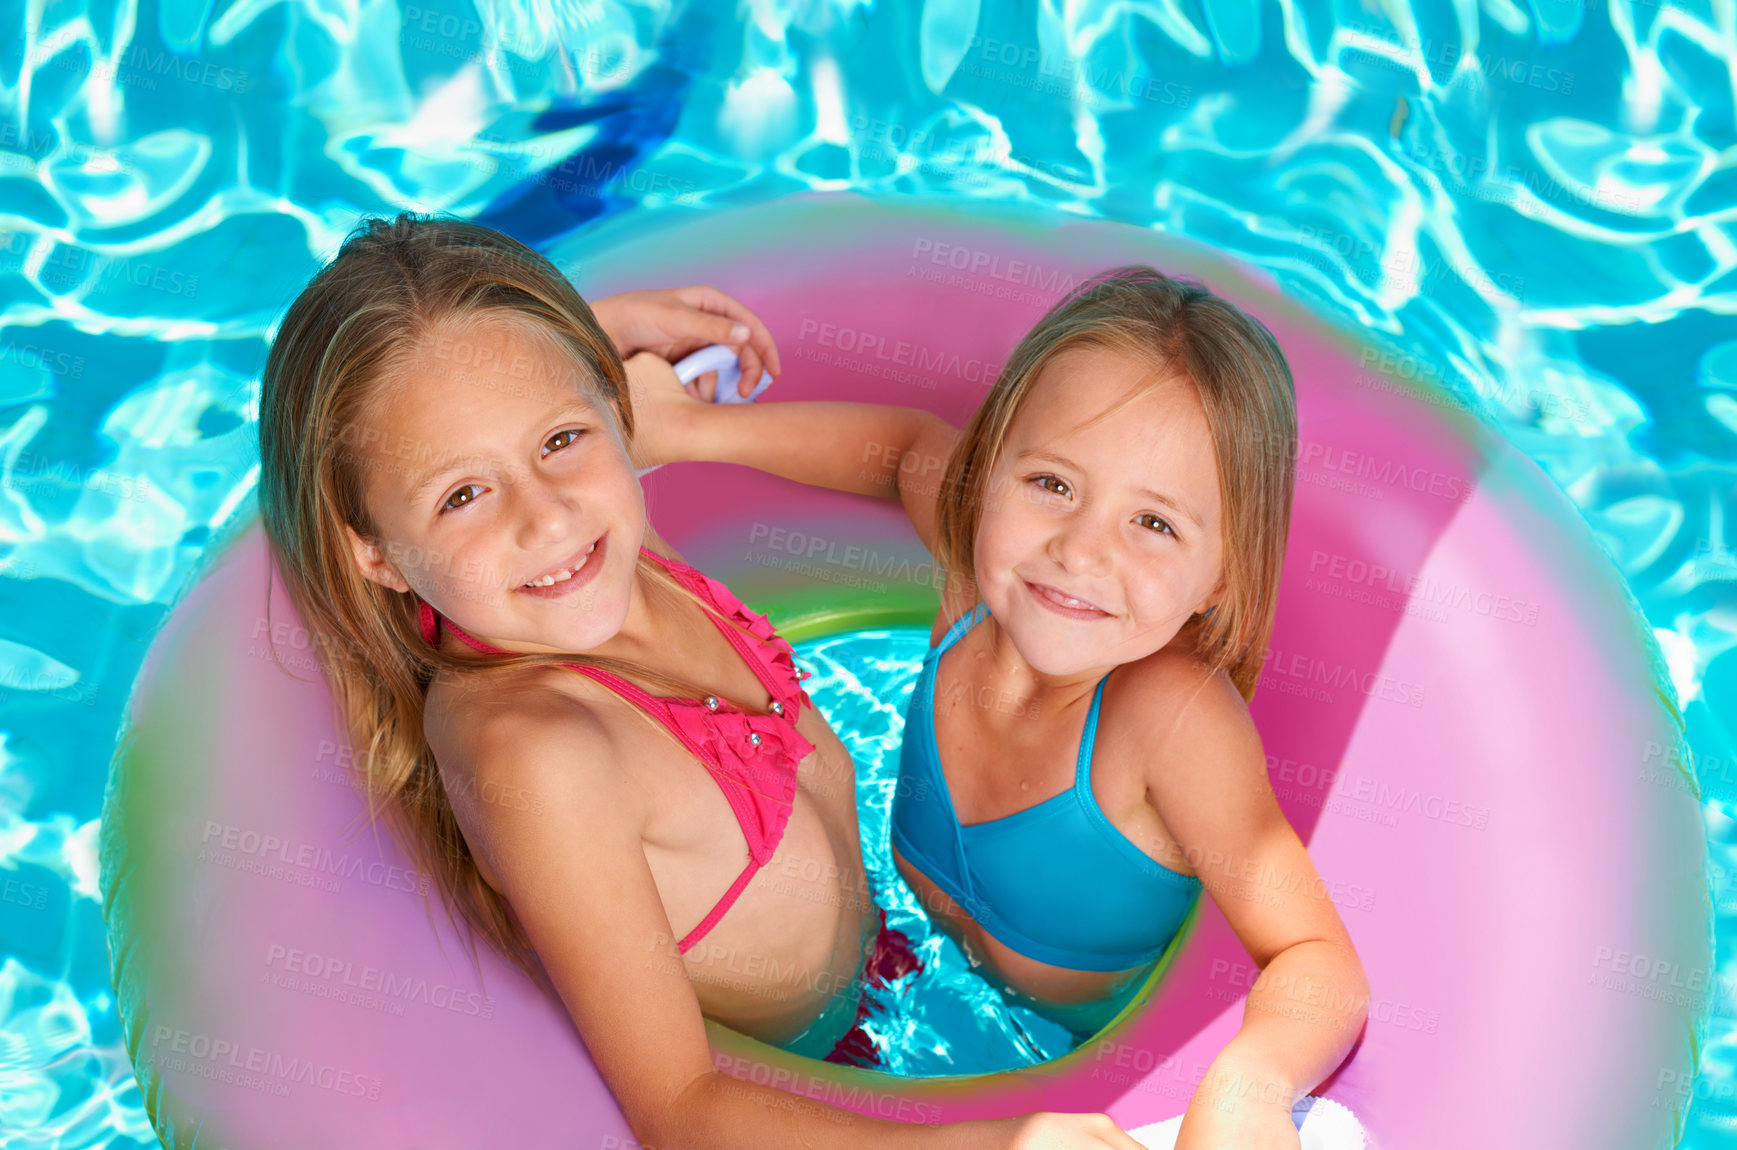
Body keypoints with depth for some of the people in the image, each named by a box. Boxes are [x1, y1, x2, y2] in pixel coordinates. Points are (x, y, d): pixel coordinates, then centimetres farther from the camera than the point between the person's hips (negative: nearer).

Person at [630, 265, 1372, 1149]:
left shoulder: (1173, 714, -35)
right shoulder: (975, 580, -20)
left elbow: (1321, 968, -34)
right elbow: (916, 446, 2)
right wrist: (697, 429, -4)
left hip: (1083, 1068, -3)